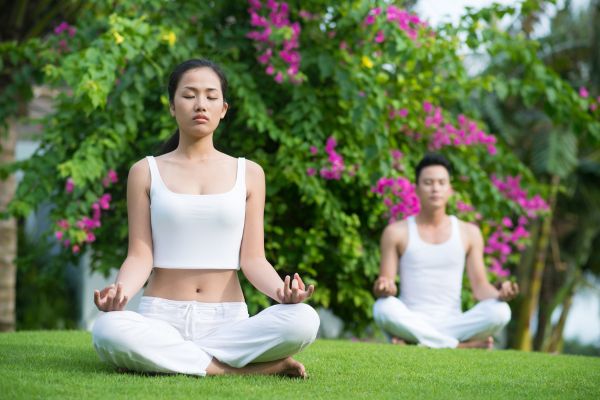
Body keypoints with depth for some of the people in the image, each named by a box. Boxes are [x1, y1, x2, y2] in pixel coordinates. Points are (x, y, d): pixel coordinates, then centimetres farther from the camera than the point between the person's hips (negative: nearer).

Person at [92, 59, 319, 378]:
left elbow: (252, 258, 4)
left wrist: (281, 291, -18)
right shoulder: (146, 172, 8)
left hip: (228, 321, 0)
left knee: (303, 319, -30)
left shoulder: (249, 174, 10)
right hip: (161, 317, 0)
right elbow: (140, 256, 1)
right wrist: (120, 291, -22)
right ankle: (243, 367, -24)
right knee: (108, 331, -37)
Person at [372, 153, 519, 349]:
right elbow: (386, 284, 2)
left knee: (500, 311, -26)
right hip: (411, 323, -2)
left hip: (452, 325, 2)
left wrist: (500, 294, -16)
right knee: (384, 308, -36)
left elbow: (480, 286, 7)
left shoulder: (468, 233, 12)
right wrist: (383, 288, -24)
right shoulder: (397, 232, 6)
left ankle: (413, 340, -24)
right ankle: (463, 345, -26)